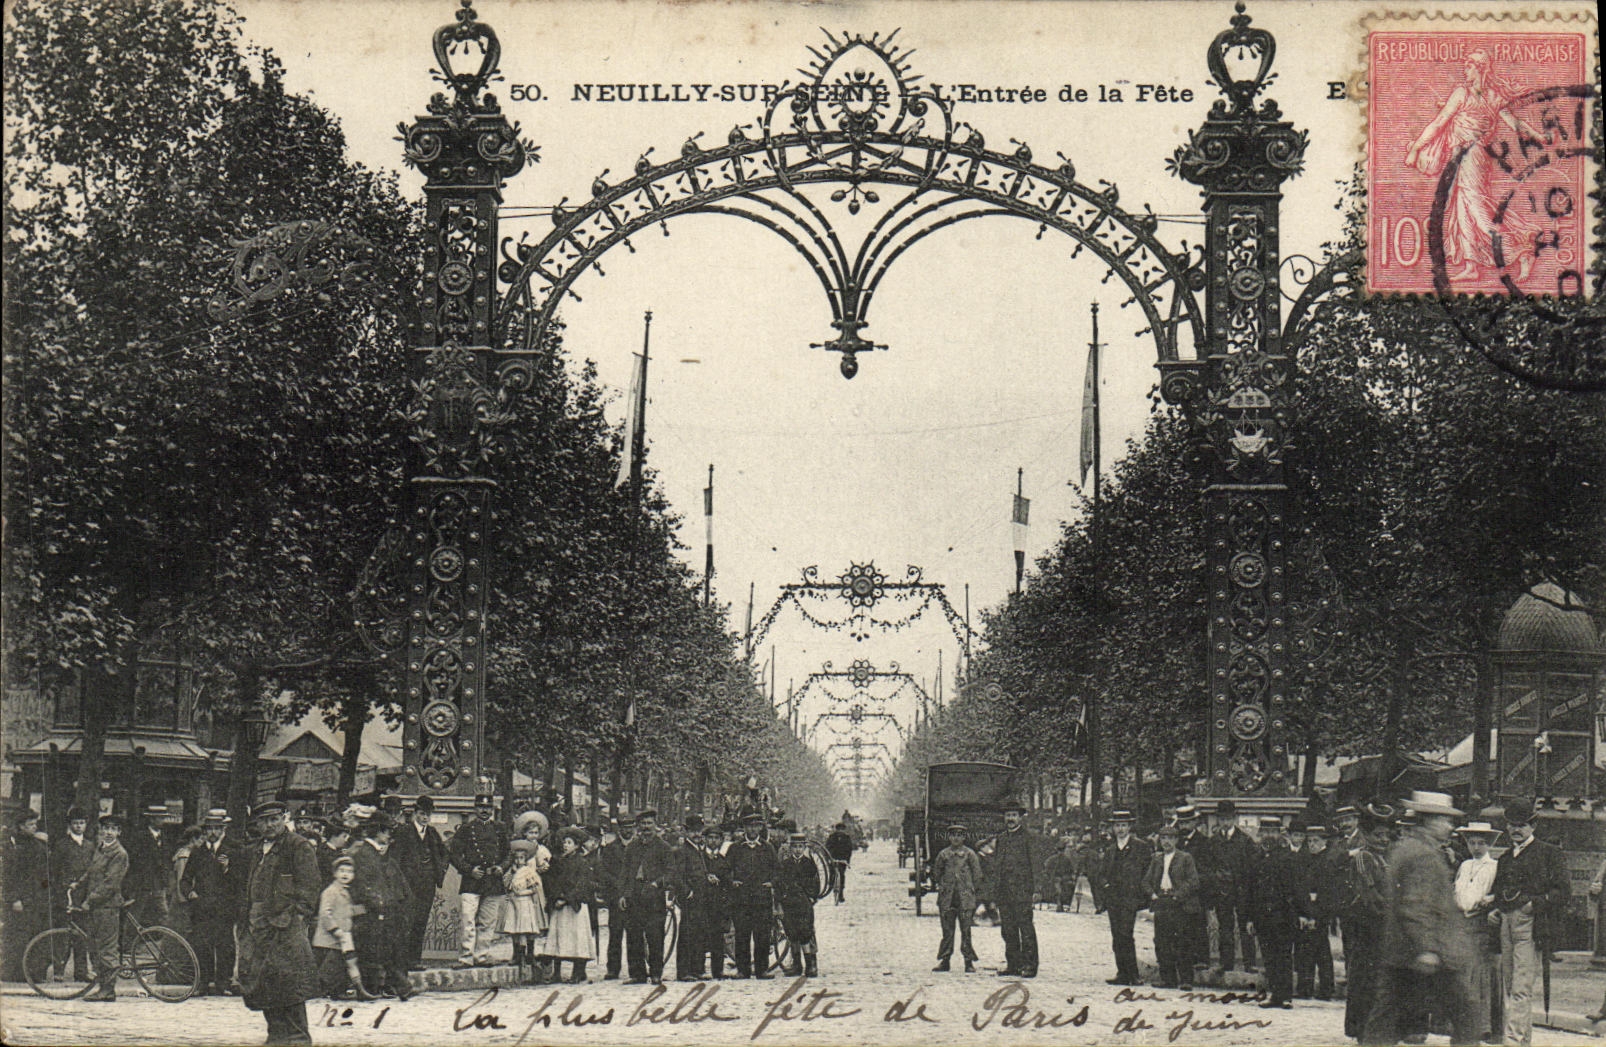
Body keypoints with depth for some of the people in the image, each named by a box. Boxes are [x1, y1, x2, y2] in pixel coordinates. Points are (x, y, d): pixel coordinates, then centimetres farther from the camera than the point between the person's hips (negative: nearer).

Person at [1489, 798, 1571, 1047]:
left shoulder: (1549, 853, 2)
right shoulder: (1505, 858, 22)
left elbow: (1563, 891, -4)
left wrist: (1535, 903, -14)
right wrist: (1494, 909, 9)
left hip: (1530, 922, -7)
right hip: (1506, 922, 7)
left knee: (1521, 988, -14)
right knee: (1508, 987, 7)